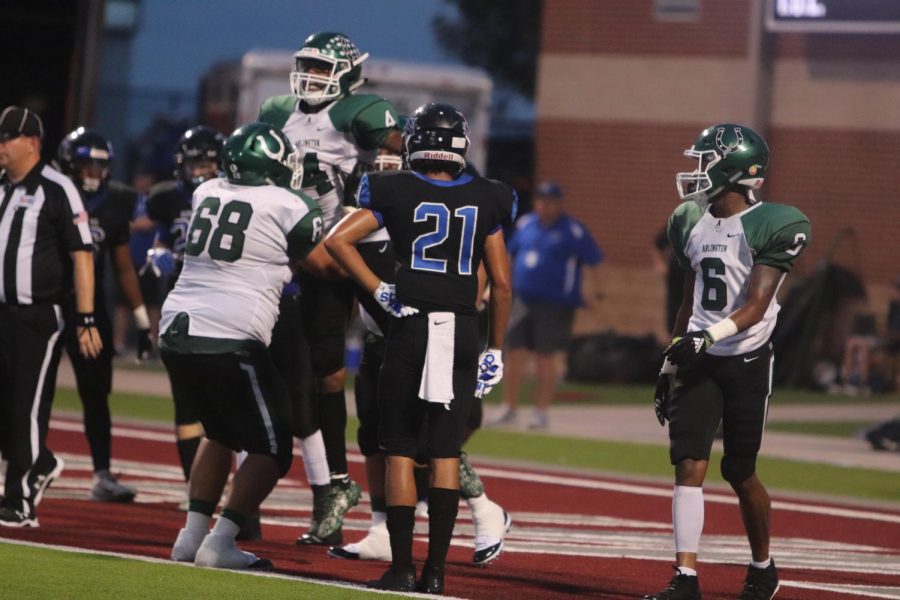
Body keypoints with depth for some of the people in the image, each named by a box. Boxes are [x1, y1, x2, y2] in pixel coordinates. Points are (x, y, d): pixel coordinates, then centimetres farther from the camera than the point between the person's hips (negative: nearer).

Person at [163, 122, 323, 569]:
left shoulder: (206, 194, 13)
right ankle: (220, 544, 0)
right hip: (231, 342, -6)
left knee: (220, 432, 26)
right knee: (271, 449, 8)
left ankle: (192, 534, 20)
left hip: (176, 331, 6)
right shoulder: (290, 208, -4)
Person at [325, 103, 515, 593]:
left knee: (400, 450, 4)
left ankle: (401, 568, 1)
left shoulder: (396, 193, 0)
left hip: (411, 327, -2)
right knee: (445, 452, 5)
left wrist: (377, 290, -2)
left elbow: (337, 240, -9)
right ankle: (435, 569, 3)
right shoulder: (485, 202, 6)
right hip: (462, 330, 2)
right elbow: (501, 284, 7)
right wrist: (495, 350, 15)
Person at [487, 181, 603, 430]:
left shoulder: (573, 231, -5)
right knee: (514, 354, 5)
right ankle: (509, 408, 16)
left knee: (546, 357, 0)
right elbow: (512, 253, 22)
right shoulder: (525, 224, 11)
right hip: (521, 301, 5)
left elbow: (591, 261, -6)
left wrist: (593, 290, -15)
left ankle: (541, 412, 9)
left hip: (555, 304, -5)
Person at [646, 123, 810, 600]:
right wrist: (670, 363, 17)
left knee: (740, 472, 3)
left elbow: (755, 307, -18)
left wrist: (709, 336, -31)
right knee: (689, 465, -7)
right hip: (698, 362, 5)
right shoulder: (692, 223, 9)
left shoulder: (767, 226, -12)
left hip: (746, 362, -5)